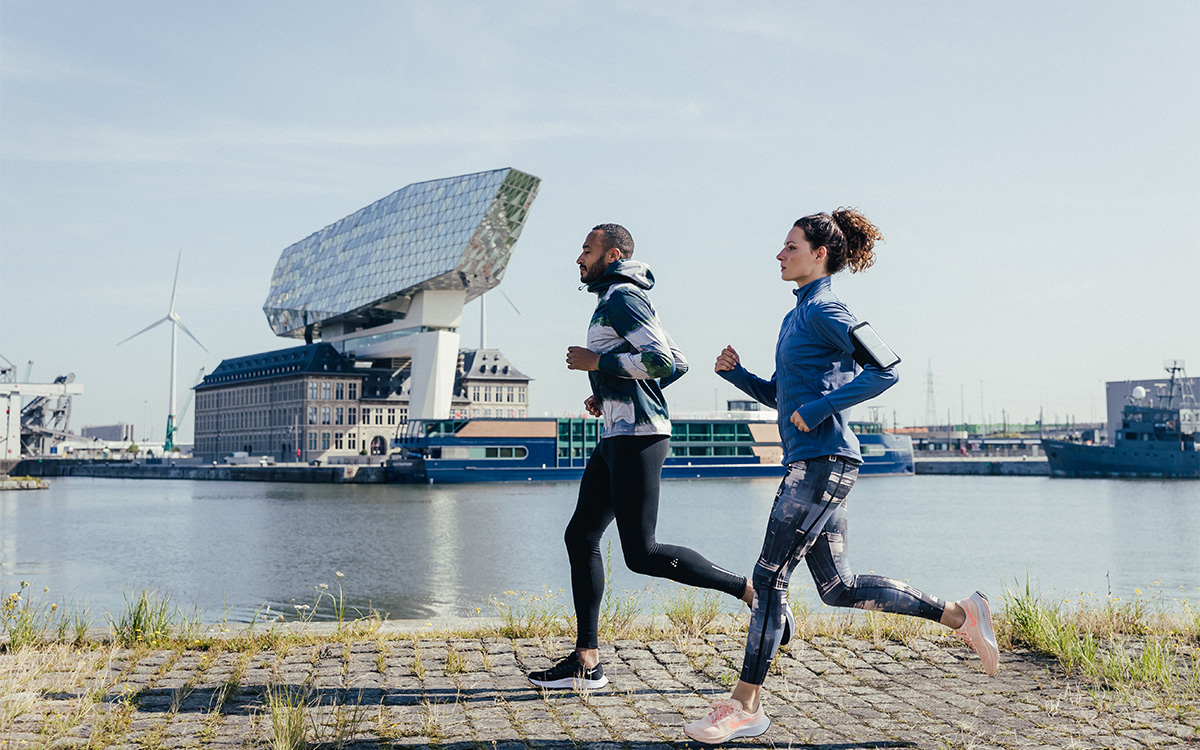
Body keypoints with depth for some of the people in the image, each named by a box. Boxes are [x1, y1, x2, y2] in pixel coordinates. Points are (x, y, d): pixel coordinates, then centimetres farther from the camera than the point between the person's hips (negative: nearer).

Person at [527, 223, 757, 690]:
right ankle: (586, 662, 9)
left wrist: (598, 362, -13)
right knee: (580, 537, 8)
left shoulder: (622, 297, -9)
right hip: (618, 437, 11)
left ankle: (751, 590, -1)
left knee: (642, 554, -10)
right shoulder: (617, 300, 21)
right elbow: (677, 364, 24)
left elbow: (661, 360, -22)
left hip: (637, 436, -11)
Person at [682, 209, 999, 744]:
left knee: (769, 577, -6)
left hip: (822, 463, -10)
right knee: (838, 588, 12)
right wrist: (735, 373, 9)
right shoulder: (797, 316, 19)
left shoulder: (824, 311, -9)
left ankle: (745, 708, 1)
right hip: (809, 465, 10)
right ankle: (961, 614, 19)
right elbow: (780, 396, 25)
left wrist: (817, 409, -19)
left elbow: (884, 371, -19)